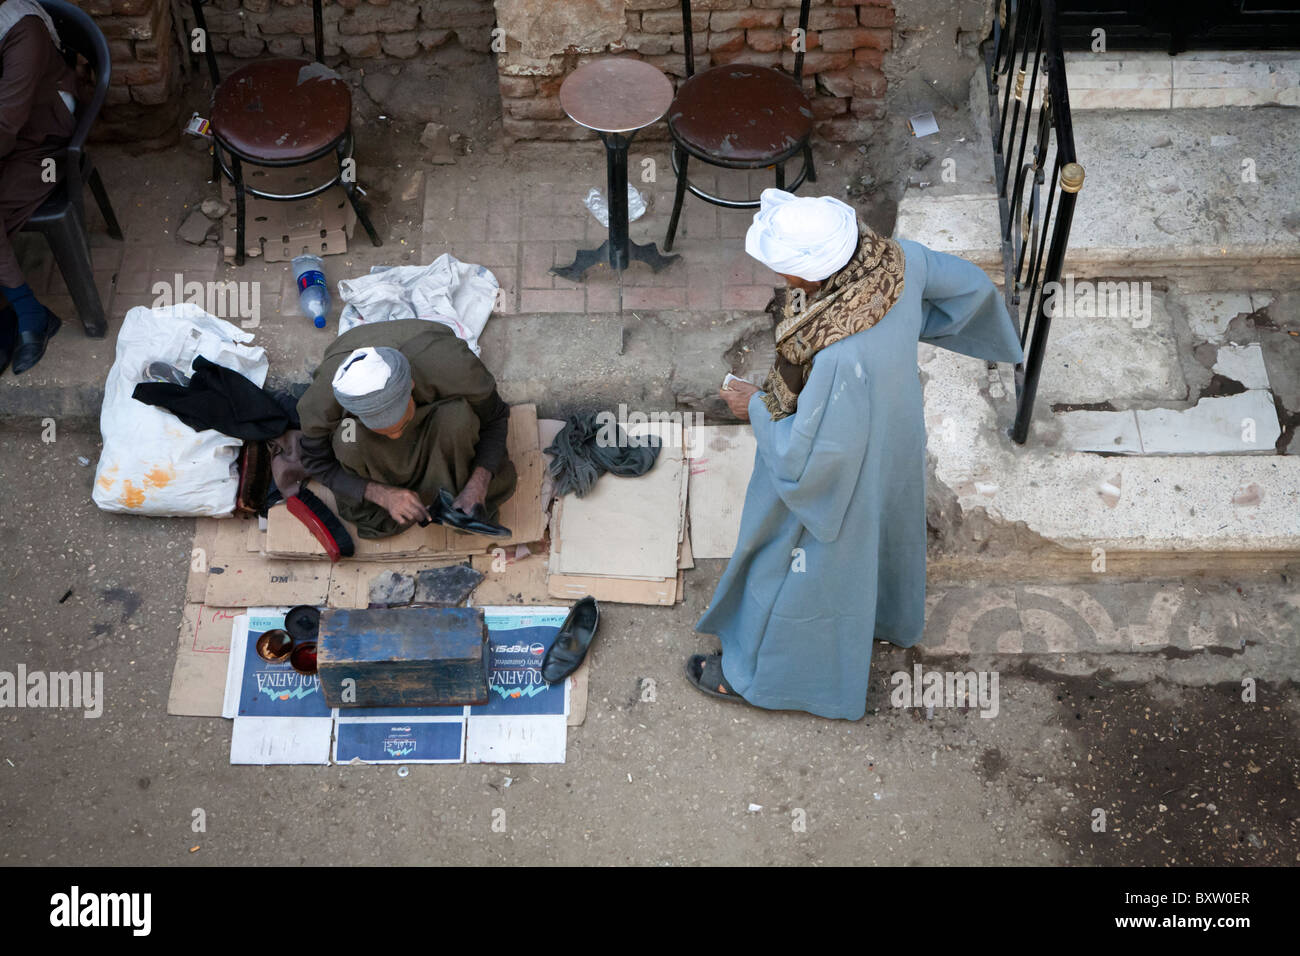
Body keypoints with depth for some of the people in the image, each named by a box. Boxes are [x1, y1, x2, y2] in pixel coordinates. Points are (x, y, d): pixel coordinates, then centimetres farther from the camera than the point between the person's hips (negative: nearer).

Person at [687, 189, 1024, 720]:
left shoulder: (841, 358, -46)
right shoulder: (896, 258, -25)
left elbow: (808, 461, -32)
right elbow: (971, 286, -4)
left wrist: (757, 410, -17)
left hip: (838, 479, -7)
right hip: (890, 438, 7)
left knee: (818, 565, 19)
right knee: (879, 532, 35)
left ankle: (758, 673, 47)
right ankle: (888, 617, 65)